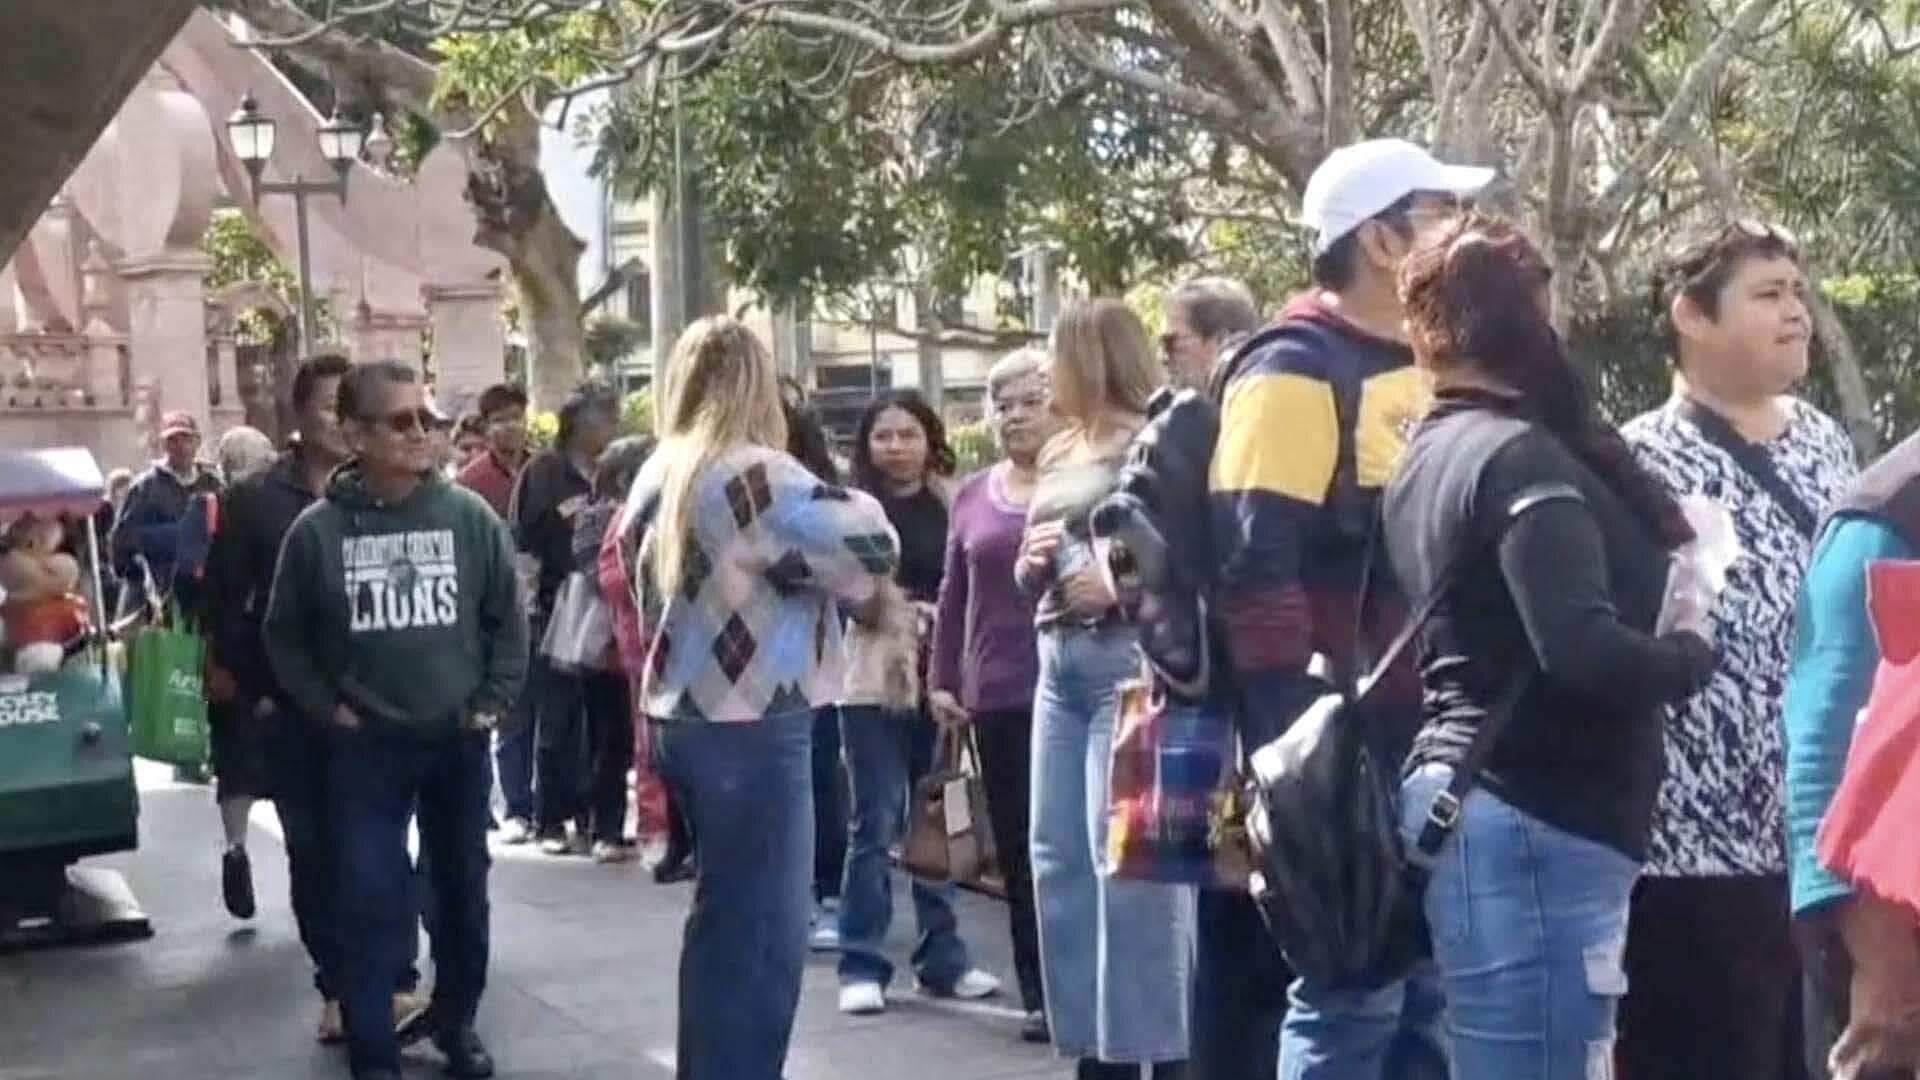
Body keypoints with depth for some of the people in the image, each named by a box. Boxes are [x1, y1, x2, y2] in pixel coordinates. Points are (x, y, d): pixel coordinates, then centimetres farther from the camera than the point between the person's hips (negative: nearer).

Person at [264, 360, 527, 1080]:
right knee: (370, 902, -3)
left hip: (459, 739, 2)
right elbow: (285, 635, 5)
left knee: (462, 888, 14)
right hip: (365, 746, -2)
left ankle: (456, 1018, 32)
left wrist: (493, 701, 1)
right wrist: (326, 709, -2)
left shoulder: (470, 516, -4)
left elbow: (508, 618, 6)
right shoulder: (318, 529, -7)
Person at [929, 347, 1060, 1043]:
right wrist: (940, 680, 9)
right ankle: (1039, 991, 17)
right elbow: (953, 594, 13)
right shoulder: (972, 495, 12)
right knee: (1017, 847, 8)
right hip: (997, 693, 4)